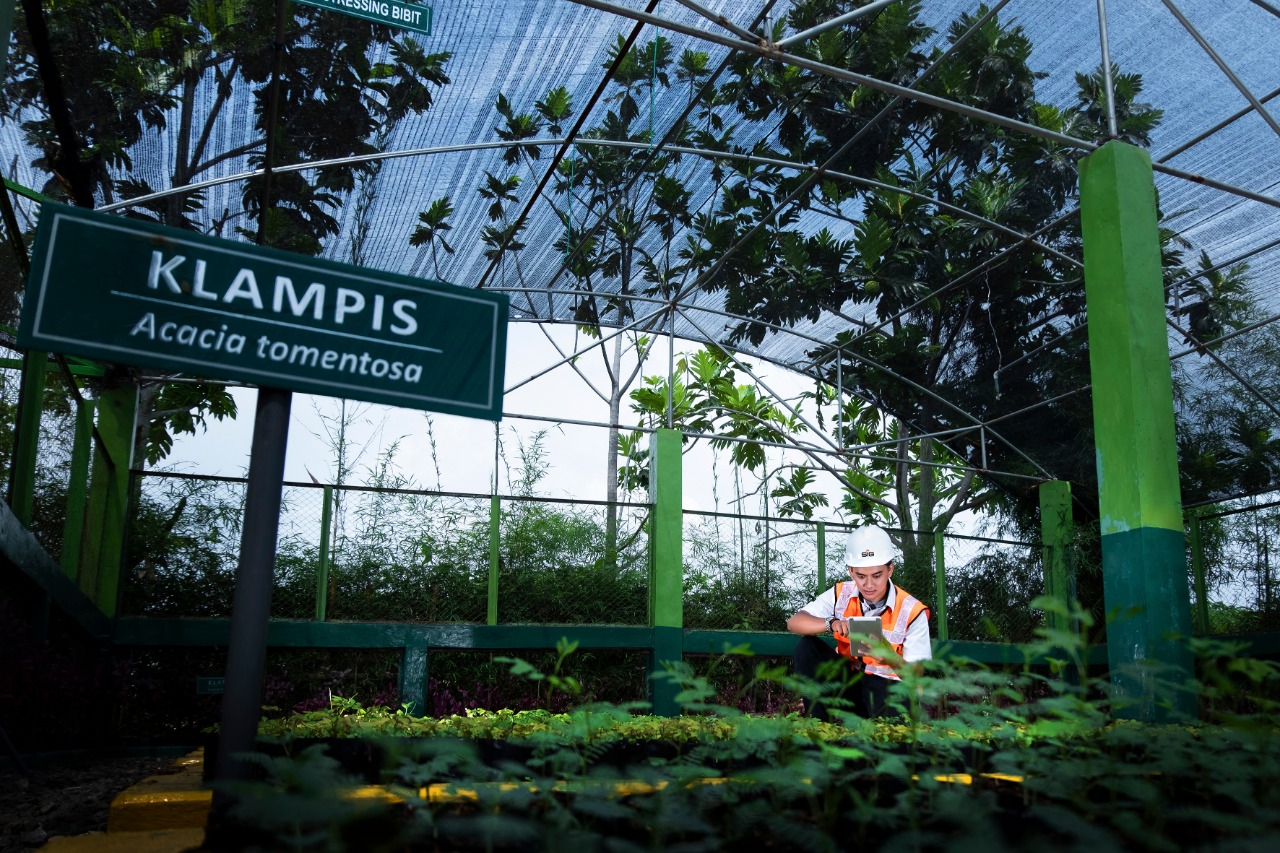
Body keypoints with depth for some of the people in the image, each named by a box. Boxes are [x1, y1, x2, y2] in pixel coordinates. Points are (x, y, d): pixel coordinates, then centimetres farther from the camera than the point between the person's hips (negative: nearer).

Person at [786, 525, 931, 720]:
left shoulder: (911, 611, -14)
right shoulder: (841, 594, -7)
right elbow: (794, 622, -16)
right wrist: (831, 623, -36)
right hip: (847, 683, 5)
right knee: (806, 647, -20)